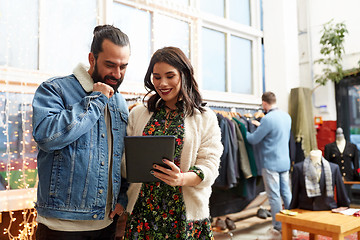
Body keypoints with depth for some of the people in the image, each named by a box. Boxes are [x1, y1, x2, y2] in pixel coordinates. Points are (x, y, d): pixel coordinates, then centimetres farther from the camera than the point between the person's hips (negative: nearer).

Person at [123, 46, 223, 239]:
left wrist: (182, 178, -25)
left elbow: (209, 167, -5)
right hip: (142, 209, 2)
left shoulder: (206, 118, 0)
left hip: (186, 211, -1)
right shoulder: (137, 114, 7)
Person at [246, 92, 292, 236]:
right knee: (286, 193, 16)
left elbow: (253, 140, -13)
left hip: (271, 163, -8)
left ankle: (278, 227, 11)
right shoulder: (287, 116, 6)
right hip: (285, 162, 8)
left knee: (274, 196, 2)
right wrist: (261, 126, 22)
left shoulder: (268, 119, -19)